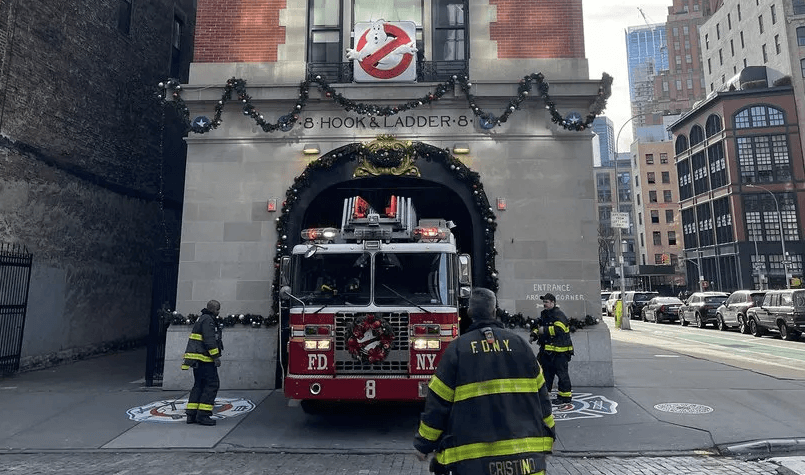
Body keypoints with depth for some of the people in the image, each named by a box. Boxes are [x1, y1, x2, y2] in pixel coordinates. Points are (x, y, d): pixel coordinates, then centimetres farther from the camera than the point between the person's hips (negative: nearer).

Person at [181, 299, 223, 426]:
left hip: (197, 358, 11)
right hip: (204, 359, -11)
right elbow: (209, 340, -20)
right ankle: (202, 415, -8)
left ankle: (191, 415, 12)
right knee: (212, 384, -7)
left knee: (199, 385, 12)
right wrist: (216, 356, -19)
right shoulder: (208, 320, -12)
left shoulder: (202, 319, 21)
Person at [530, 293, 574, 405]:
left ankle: (565, 396, 11)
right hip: (546, 350, 9)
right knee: (545, 371, 16)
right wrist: (534, 334, 6)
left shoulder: (559, 315, -14)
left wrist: (545, 330, -25)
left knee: (561, 373, -1)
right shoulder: (544, 314, 15)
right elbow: (539, 327, 25)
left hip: (559, 351, -9)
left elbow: (559, 329, -27)